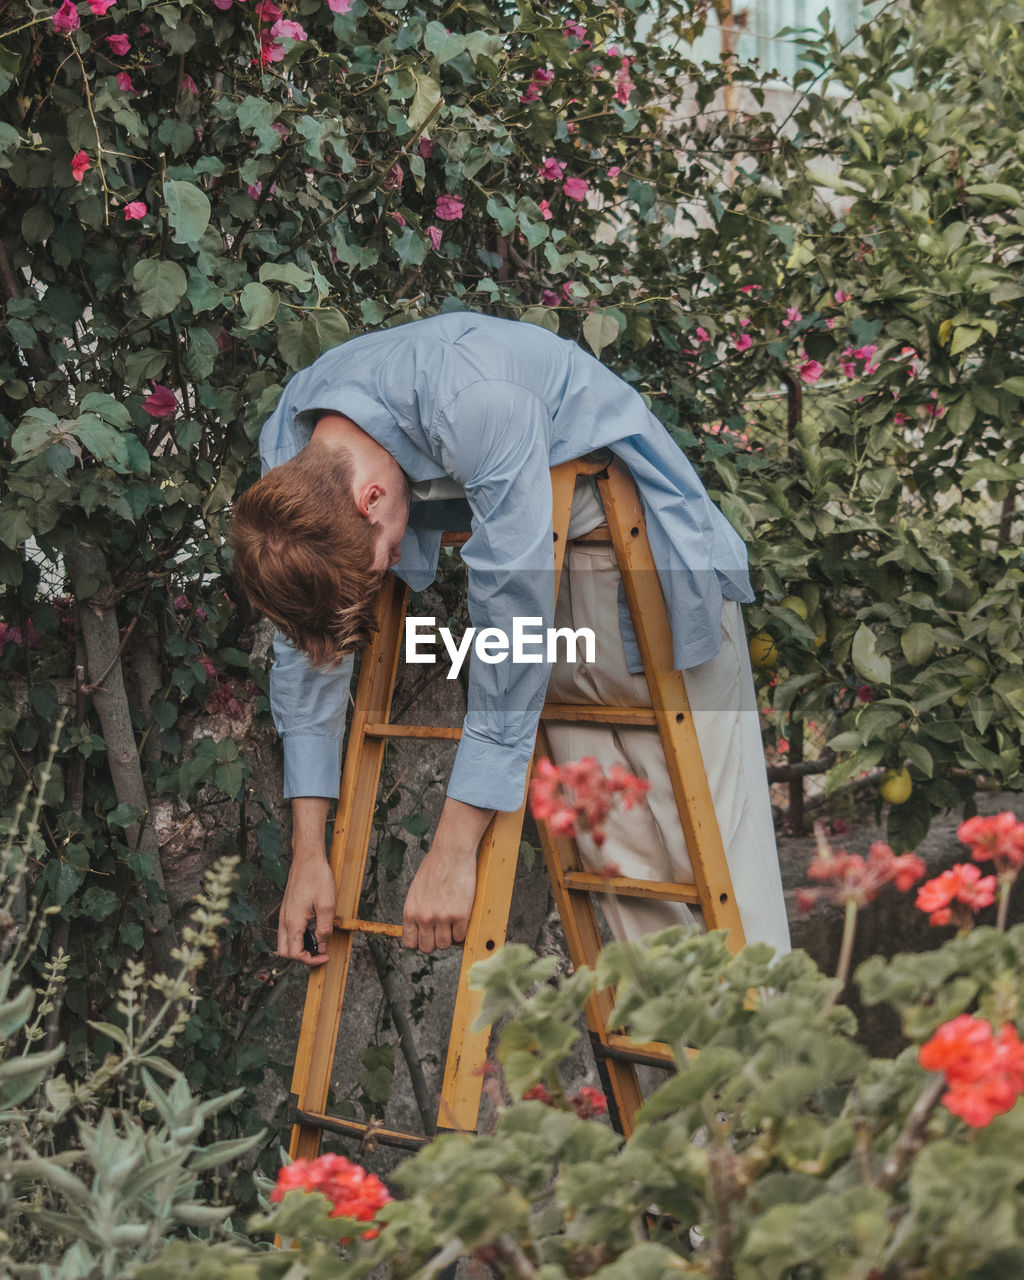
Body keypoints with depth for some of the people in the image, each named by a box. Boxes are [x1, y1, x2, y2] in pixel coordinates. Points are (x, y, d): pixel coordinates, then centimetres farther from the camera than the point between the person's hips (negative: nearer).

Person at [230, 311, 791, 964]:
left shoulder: (477, 406, -37)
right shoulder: (287, 451, -15)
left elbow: (514, 626, -37)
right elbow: (305, 650, -5)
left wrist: (454, 850, -33)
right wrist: (308, 852, -6)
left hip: (642, 538, -5)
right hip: (548, 578, 6)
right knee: (611, 842, 3)